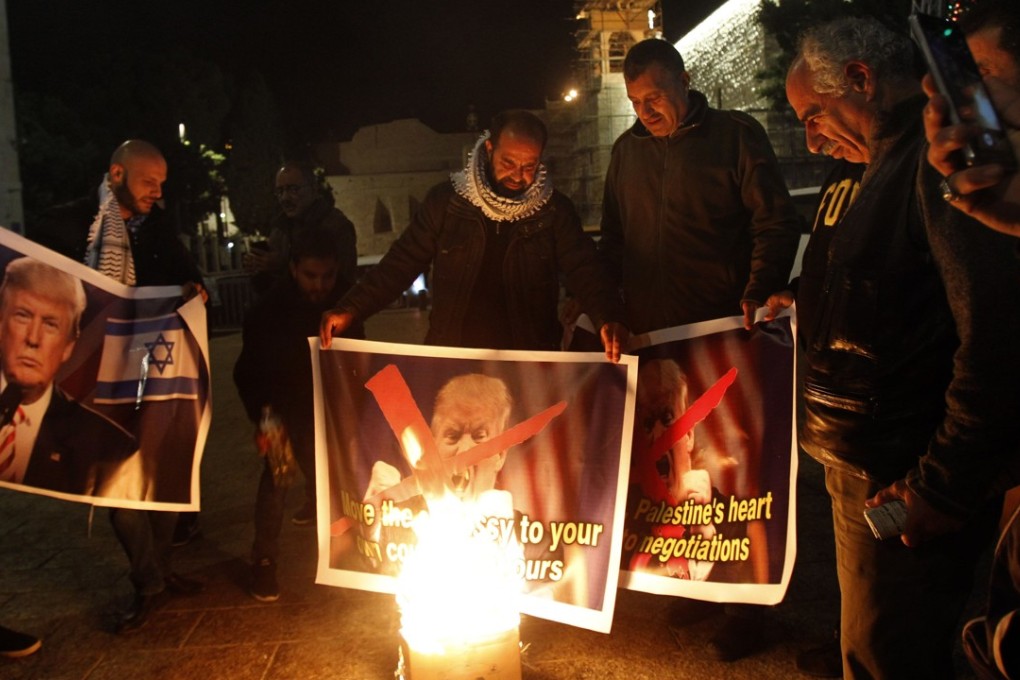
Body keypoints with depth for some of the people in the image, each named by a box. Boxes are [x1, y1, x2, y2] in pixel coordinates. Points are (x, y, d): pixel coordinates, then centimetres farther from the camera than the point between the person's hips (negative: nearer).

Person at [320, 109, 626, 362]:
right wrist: (351, 308, -11)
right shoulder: (446, 201, -2)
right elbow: (402, 262, 1)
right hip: (452, 361, 0)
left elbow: (583, 270, -6)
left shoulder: (555, 210, -1)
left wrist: (606, 318, -26)